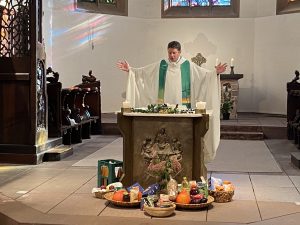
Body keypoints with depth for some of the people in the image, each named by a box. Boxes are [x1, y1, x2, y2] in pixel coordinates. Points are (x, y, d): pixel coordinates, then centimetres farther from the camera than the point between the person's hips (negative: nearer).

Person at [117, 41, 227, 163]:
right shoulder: (160, 65, 8)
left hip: (182, 106, -1)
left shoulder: (188, 65, 4)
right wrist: (129, 69, -2)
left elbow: (205, 74, 0)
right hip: (164, 105, 1)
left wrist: (216, 72, -16)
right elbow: (141, 72, 9)